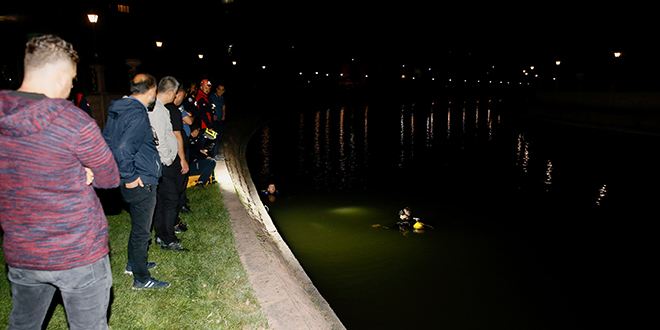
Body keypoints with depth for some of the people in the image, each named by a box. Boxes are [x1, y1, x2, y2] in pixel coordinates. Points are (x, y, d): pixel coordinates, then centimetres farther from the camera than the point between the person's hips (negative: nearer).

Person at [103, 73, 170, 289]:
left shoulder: (118, 110, 8)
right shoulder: (138, 115, -23)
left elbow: (107, 140, 15)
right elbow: (123, 149, -31)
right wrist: (130, 176, -20)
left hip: (134, 182, 10)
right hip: (141, 183, -10)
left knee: (138, 225, 26)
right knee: (141, 231, 3)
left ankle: (134, 263, 43)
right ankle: (142, 279, 16)